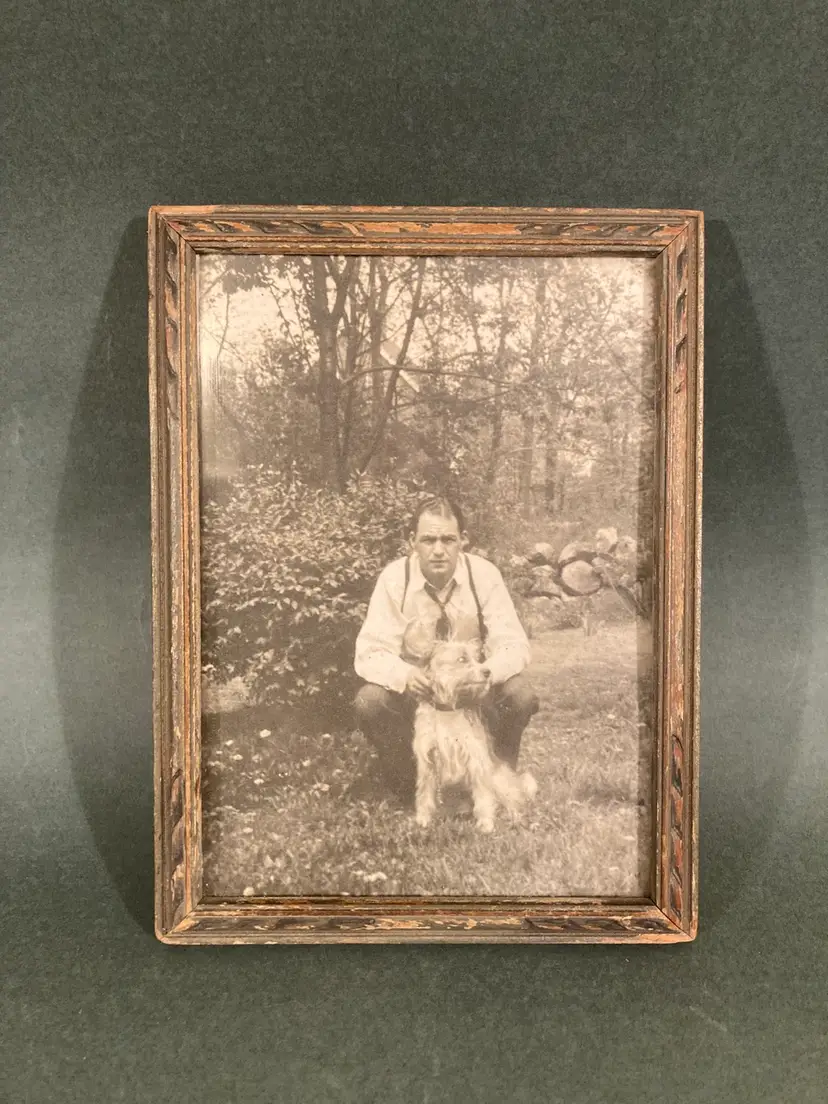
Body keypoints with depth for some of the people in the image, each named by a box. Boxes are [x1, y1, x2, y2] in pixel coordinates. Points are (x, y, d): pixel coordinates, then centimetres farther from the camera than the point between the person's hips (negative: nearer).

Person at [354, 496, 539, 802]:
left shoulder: (484, 574, -16)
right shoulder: (394, 578, -17)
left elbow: (514, 645, -17)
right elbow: (370, 654, -19)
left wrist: (485, 672, -40)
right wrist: (405, 674, -41)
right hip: (415, 686, 0)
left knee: (521, 697, -28)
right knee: (368, 703, -29)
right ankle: (407, 785, -1)